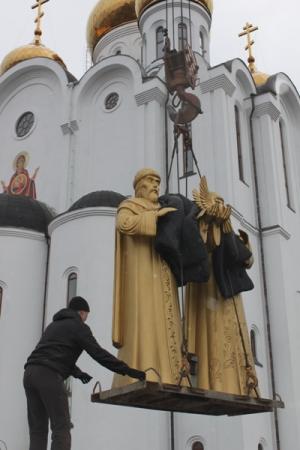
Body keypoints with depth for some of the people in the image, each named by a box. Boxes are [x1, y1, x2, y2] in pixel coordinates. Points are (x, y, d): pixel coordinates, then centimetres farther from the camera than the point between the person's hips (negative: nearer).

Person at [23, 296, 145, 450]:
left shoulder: (54, 325, 31)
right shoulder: (79, 327, 5)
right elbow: (99, 354, -6)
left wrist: (77, 372, 49)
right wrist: (128, 371, -7)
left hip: (31, 373, 8)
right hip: (48, 376, -8)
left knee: (38, 432, 6)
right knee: (61, 429, -6)